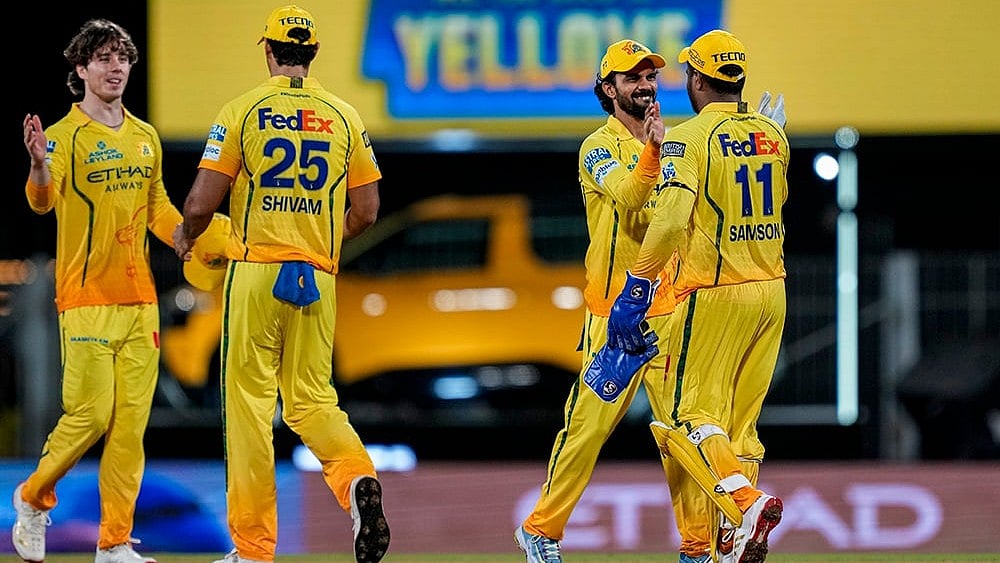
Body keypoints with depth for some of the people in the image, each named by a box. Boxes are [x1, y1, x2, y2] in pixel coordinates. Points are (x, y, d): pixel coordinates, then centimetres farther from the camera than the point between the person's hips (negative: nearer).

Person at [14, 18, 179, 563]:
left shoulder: (146, 138, 13)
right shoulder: (64, 135, -7)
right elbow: (42, 200, -24)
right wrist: (38, 165, -46)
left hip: (139, 299, 6)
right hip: (87, 298, -6)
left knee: (131, 422, 2)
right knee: (91, 414, -9)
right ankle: (34, 498, 15)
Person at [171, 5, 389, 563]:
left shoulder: (242, 111, -3)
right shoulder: (344, 116, 6)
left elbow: (201, 204, -6)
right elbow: (367, 211, 7)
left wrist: (185, 236, 16)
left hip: (254, 273, -3)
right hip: (318, 279, 3)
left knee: (250, 403, 2)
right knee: (312, 398, 12)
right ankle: (358, 477, -19)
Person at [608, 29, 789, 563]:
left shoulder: (689, 137, -12)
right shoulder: (773, 136, 8)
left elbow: (671, 219, -23)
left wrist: (635, 287, -21)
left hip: (714, 294, -6)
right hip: (771, 292, 6)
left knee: (695, 417, -2)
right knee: (741, 417, 13)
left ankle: (746, 501, -25)